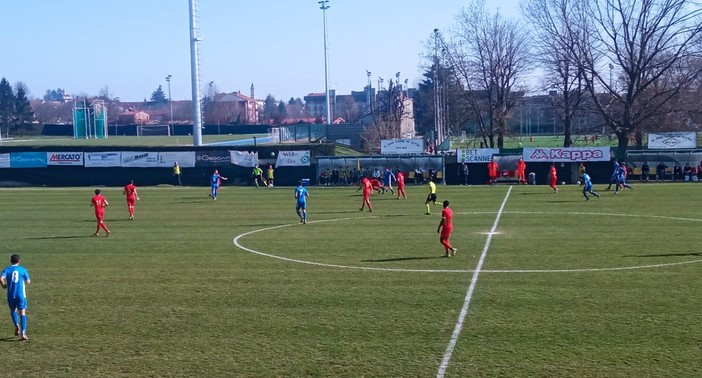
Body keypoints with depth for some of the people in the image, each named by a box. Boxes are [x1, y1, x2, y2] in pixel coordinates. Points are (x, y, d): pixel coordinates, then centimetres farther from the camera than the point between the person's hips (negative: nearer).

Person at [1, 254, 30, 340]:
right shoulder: (23, 270, 1)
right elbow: (28, 282, 3)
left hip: (11, 295, 1)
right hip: (21, 295, -1)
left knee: (13, 311, 25)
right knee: (22, 313, 1)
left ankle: (17, 325, 2)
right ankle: (23, 333, -10)